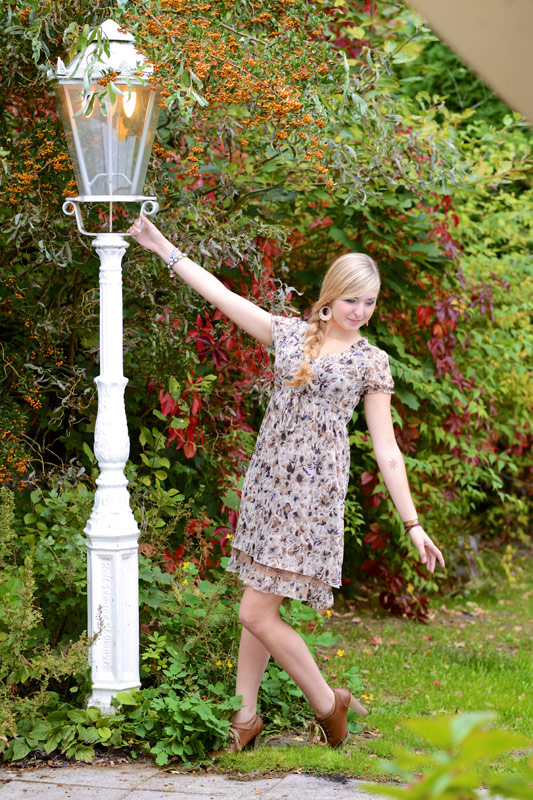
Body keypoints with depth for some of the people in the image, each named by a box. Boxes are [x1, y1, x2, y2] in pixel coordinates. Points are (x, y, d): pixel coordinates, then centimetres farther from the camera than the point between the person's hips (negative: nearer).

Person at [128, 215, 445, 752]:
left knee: (257, 613, -9)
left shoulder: (371, 362, 1)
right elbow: (222, 295, 11)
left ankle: (328, 703, 8)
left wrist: (413, 524, -3)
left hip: (312, 494, -4)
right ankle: (245, 718, 19)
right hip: (267, 484, 4)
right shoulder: (290, 335, 9)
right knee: (261, 609, 9)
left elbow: (386, 451, 0)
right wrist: (164, 248, 10)